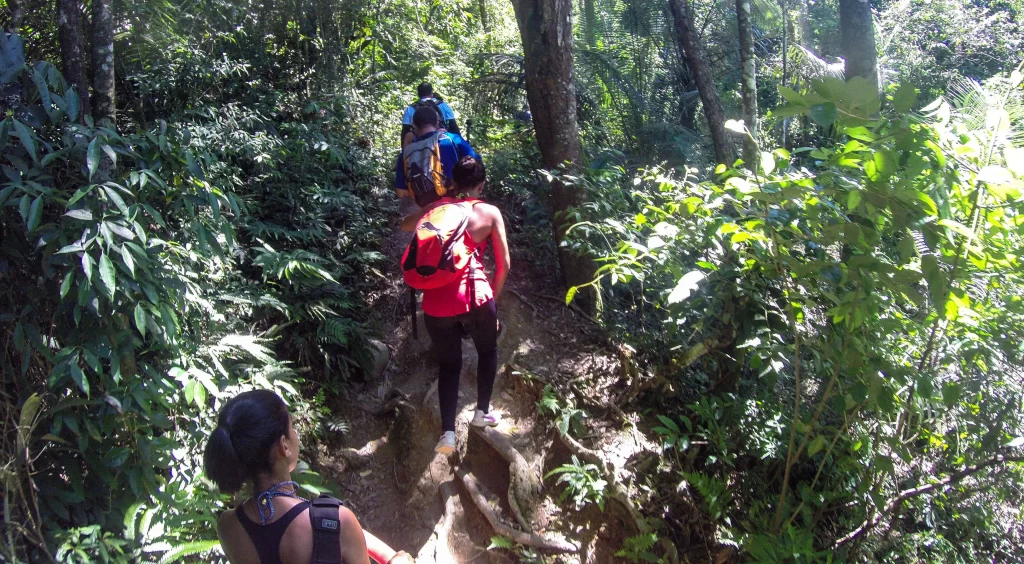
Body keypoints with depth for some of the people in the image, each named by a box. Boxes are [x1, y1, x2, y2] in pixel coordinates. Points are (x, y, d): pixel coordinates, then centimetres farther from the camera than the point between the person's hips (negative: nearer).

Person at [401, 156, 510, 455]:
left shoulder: (436, 208, 13)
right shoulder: (490, 212, 6)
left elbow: (405, 225, 34)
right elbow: (504, 264, 6)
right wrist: (493, 297, 20)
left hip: (435, 301, 3)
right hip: (474, 296, -2)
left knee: (449, 364, 20)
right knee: (487, 351, 28)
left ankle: (447, 432, 9)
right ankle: (482, 411, 28)